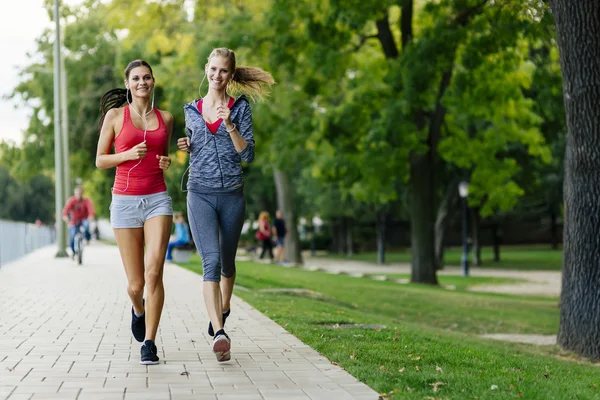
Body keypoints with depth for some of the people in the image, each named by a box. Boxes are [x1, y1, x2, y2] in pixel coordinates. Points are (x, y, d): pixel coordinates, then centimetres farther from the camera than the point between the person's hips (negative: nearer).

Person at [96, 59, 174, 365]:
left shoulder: (165, 118, 10)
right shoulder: (115, 115, 3)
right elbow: (100, 161, 5)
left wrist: (166, 163, 1)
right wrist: (129, 154, -12)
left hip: (158, 200, 1)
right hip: (125, 201, -1)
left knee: (154, 271, -19)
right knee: (135, 284, 2)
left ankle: (149, 343, -8)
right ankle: (139, 309, 40)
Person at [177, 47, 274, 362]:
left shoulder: (240, 107, 3)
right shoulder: (192, 110, 10)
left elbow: (248, 154, -4)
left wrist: (230, 126, -16)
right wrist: (187, 146, 4)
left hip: (232, 194, 0)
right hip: (200, 194, 0)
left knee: (227, 261, 16)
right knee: (211, 260, -17)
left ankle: (223, 308, 45)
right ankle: (219, 333, -26)